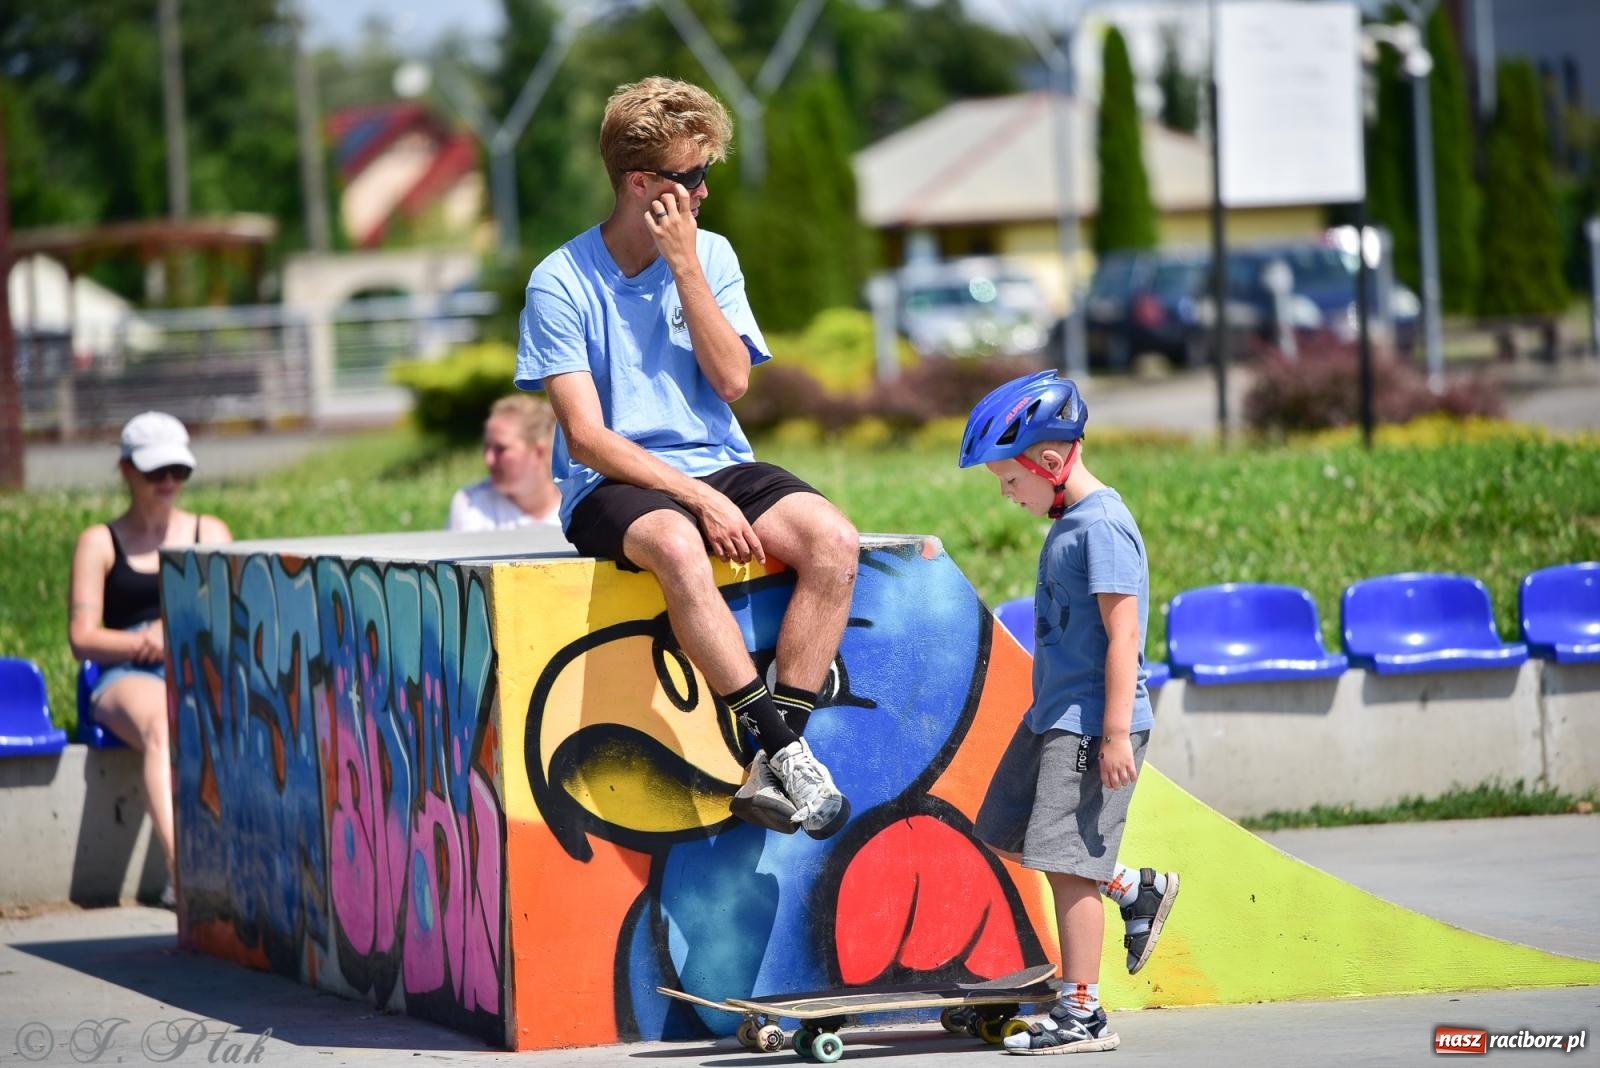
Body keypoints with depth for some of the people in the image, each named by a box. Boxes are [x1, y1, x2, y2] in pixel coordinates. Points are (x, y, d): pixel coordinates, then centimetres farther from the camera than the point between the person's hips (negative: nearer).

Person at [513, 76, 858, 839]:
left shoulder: (711, 255, 8)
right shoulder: (562, 282, -6)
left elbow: (731, 381, -4)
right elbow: (586, 438, -12)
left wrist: (686, 266, -9)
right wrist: (700, 498, -20)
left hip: (718, 466, 5)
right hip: (615, 485, -5)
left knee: (832, 539, -25)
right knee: (677, 545, -40)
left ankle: (776, 766, -28)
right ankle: (779, 744, -34)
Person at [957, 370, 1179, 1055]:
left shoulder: (1102, 526, -17)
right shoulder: (1069, 524, 12)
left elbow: (1123, 635, -21)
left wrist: (1116, 733, -24)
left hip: (1091, 722, -10)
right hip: (1053, 716, 10)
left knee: (1066, 859, -8)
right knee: (1007, 834, 17)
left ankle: (1082, 1016, -3)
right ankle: (1138, 890, 27)